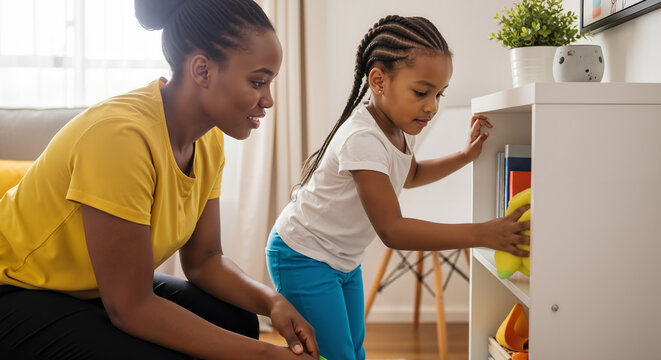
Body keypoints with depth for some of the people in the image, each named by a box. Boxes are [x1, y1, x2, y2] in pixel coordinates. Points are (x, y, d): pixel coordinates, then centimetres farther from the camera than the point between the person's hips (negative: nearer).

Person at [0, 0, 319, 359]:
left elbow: (203, 259, 2)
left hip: (100, 289, 8)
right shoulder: (122, 134, -32)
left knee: (237, 321, -3)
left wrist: (272, 301, -18)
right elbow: (129, 308, -28)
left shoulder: (208, 141, -5)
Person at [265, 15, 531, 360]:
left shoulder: (398, 128, -2)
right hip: (303, 257, -9)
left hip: (343, 259, 9)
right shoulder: (362, 138, -31)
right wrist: (482, 233, -36)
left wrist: (465, 155, 6)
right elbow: (392, 230, -34)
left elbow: (410, 175, 23)